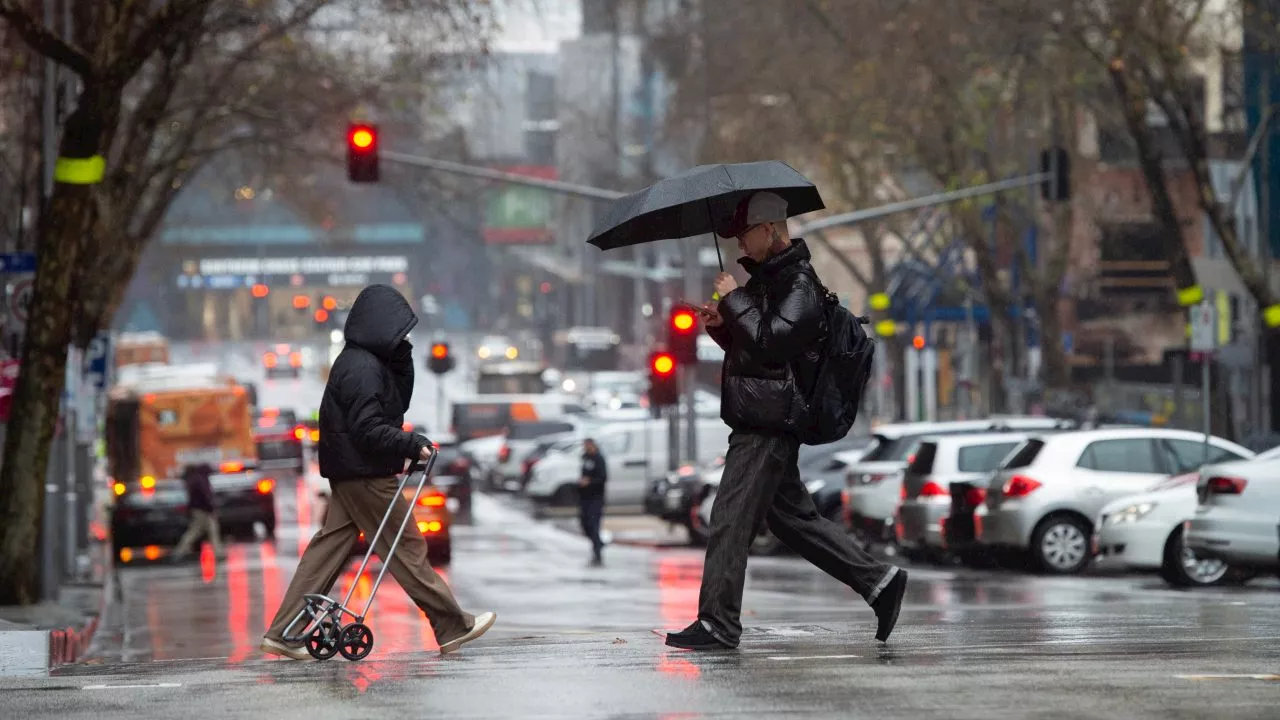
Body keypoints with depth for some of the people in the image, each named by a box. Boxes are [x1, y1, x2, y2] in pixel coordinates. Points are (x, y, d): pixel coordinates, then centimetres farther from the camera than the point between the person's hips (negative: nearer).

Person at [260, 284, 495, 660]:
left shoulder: (370, 361, 14)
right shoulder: (363, 368, -18)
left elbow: (399, 401, 19)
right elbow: (369, 430, -23)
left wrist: (402, 358, 7)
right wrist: (412, 444, -20)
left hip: (350, 473, 10)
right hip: (365, 473, -10)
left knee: (328, 549, 7)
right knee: (407, 548, -3)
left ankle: (284, 633, 5)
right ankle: (453, 628, 5)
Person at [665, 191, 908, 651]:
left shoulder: (799, 286, -13)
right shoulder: (771, 277, 19)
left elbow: (769, 341, -24)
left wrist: (734, 299, -14)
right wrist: (721, 325, 7)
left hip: (768, 425, -11)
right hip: (765, 421, 11)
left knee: (731, 518, -10)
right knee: (792, 516, 15)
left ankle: (718, 623, -9)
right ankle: (878, 581, 18)